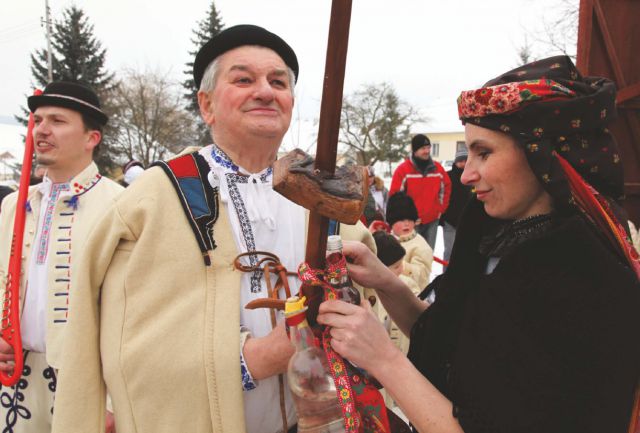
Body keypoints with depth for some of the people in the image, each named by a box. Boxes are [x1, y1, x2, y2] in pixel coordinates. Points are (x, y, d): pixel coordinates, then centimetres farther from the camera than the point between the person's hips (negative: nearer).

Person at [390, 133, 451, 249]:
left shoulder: (437, 168, 4)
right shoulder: (403, 169, -9)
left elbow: (446, 188, 17)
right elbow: (395, 195, -6)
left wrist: (441, 209, 10)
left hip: (432, 219, 4)